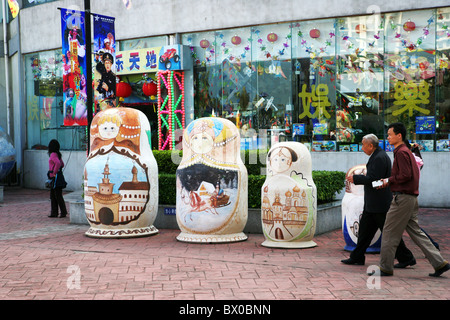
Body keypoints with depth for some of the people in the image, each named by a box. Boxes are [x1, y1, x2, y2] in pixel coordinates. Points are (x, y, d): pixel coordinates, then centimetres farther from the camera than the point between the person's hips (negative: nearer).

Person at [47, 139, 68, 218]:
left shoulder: (53, 154, -15)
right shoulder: (58, 154, 13)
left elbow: (58, 163, -31)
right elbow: (62, 164, 23)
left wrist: (54, 172, -22)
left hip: (55, 177, -10)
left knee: (58, 195, -4)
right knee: (52, 196, 12)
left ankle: (63, 212, 2)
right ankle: (54, 213, 14)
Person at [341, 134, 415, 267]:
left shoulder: (380, 158, -18)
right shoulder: (378, 156, 15)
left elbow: (373, 179, -24)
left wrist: (355, 178, -14)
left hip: (380, 204, -11)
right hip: (372, 204, 11)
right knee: (365, 228, 12)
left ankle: (406, 258, 6)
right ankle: (357, 257, 18)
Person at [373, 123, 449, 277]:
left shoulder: (402, 152, -13)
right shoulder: (406, 151, 18)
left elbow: (406, 175, -21)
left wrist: (389, 180, -8)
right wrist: (388, 182, 12)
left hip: (402, 198, -10)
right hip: (411, 198, 10)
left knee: (389, 233, -1)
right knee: (416, 232, 11)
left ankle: (385, 268, 6)